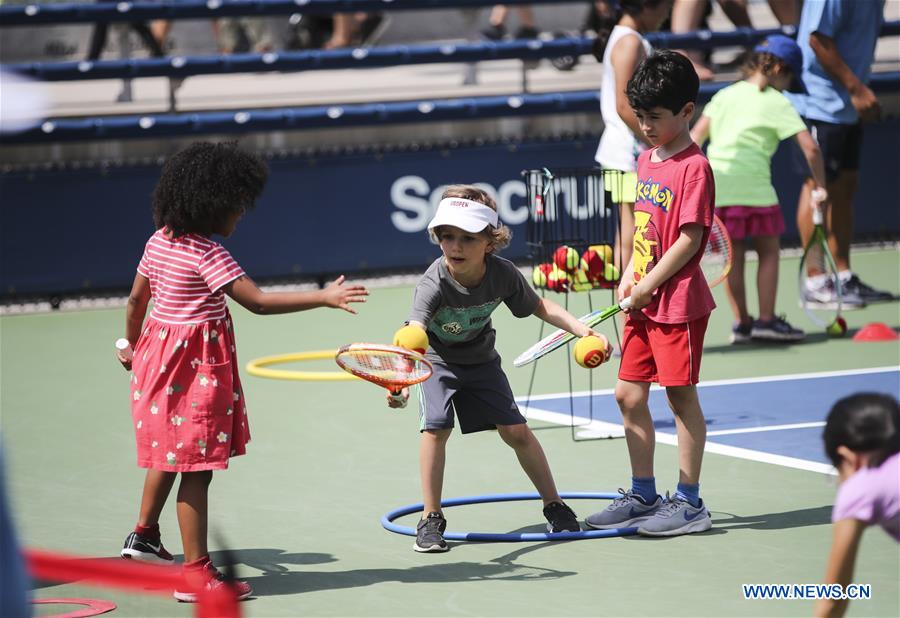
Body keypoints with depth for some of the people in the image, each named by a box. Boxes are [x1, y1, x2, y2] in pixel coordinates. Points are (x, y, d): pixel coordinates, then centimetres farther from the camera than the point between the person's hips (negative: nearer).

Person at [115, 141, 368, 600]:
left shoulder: (160, 240, 3)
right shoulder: (209, 255, -21)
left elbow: (136, 299, 12)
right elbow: (259, 302, -26)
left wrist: (131, 345, 28)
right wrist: (324, 297, -26)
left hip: (159, 352, 9)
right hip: (197, 366, -9)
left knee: (169, 454, 27)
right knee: (197, 467, -5)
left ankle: (144, 536, 43)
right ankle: (196, 572, -2)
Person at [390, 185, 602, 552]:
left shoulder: (502, 275, -24)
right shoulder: (434, 285, -36)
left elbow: (539, 307, -2)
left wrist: (580, 328, -13)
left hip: (480, 360, 3)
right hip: (436, 360, -3)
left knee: (515, 430, 0)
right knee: (435, 428, -21)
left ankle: (554, 506, 19)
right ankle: (431, 519, -8)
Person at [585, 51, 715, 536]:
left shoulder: (693, 168, -15)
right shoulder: (646, 160, 11)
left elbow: (689, 239, -18)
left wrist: (648, 285, -15)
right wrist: (630, 277, 6)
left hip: (678, 301, -8)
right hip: (643, 302, 8)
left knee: (681, 397, 0)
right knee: (629, 395, 11)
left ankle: (689, 503, 9)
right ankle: (643, 496, 22)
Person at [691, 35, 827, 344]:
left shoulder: (725, 95, 16)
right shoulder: (776, 103, 1)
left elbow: (695, 137, 12)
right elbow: (810, 147, -6)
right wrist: (820, 185, 3)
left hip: (715, 182, 5)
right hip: (751, 186, -5)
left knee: (733, 254, 12)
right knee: (768, 251, 8)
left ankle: (741, 322, 15)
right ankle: (766, 320, 6)